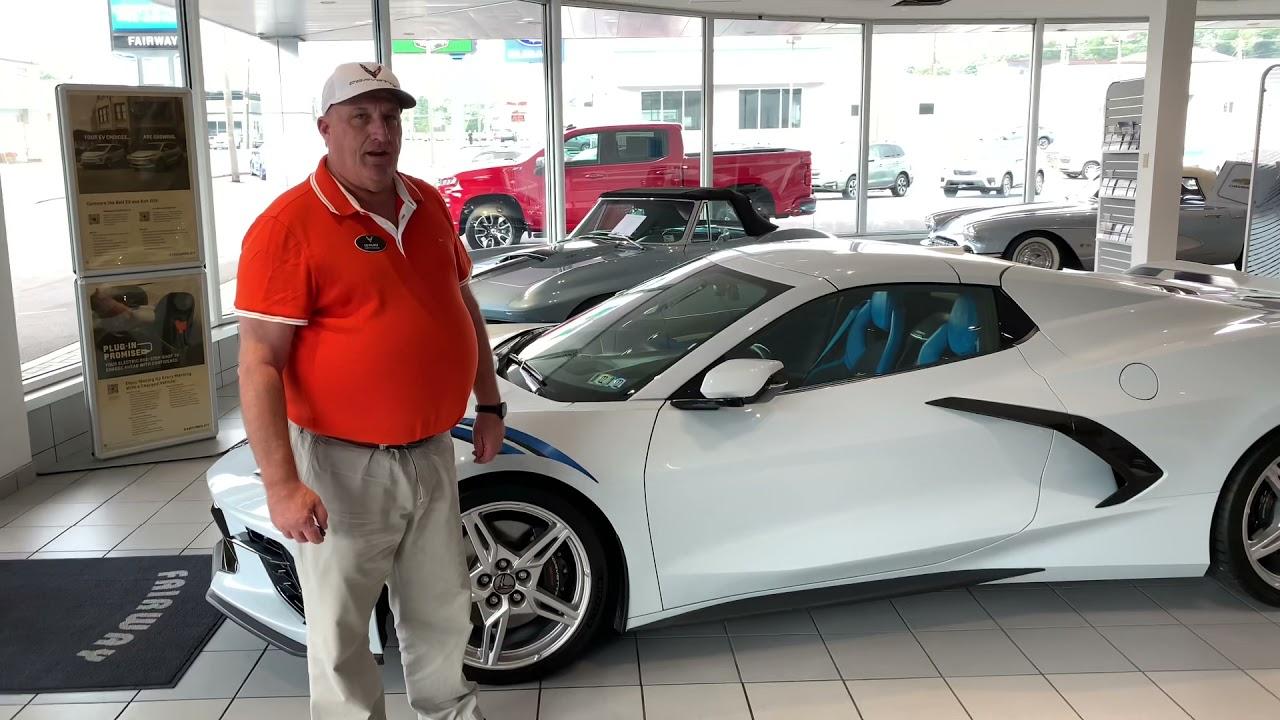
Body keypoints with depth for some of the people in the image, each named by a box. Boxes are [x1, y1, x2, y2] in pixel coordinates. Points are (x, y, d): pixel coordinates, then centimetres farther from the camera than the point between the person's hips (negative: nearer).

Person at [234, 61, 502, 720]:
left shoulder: (428, 205, 6)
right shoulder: (290, 225, -15)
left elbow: (463, 306, 17)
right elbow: (260, 363, -18)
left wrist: (489, 404, 16)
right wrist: (282, 484, -23)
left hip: (432, 454, 6)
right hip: (343, 465, -6)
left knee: (441, 612, 22)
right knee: (342, 631, 9)